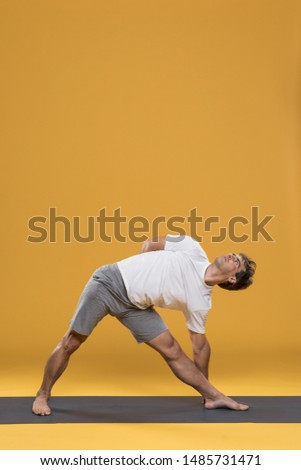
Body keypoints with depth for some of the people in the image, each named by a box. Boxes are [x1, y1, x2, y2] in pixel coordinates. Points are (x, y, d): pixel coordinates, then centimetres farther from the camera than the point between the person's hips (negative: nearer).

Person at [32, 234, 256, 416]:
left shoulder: (201, 301, -2)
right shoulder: (194, 251, -12)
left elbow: (200, 345, 6)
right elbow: (152, 242, 0)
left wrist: (205, 384, 10)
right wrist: (143, 270, -9)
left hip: (135, 305, 4)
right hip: (110, 282, -3)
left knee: (171, 349, -4)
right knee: (71, 343, -1)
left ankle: (214, 397, 6)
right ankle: (43, 395, 15)